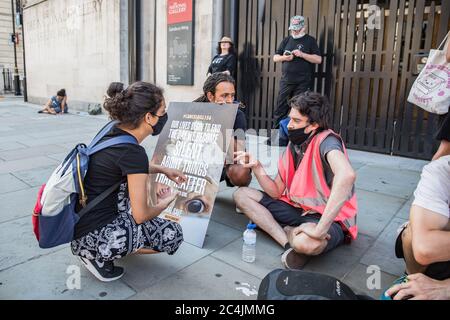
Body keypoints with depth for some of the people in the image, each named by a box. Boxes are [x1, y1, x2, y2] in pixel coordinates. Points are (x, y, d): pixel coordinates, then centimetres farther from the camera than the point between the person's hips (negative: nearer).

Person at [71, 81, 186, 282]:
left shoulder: (113, 131, 2)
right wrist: (169, 200, 2)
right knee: (173, 234, -2)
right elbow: (141, 216, -18)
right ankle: (98, 255, 1)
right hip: (92, 234, -8)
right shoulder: (134, 152, -24)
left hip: (76, 222, 9)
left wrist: (162, 170, 17)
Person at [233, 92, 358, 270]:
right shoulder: (293, 145, 3)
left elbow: (347, 175, -43)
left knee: (306, 242, -43)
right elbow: (276, 192, 5)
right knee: (242, 195, 1)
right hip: (297, 209, 8)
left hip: (331, 219, -8)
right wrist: (257, 167, -12)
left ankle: (287, 231, -7)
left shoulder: (326, 141, -20)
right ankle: (289, 241, -13)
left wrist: (320, 229, -42)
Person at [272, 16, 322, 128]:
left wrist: (302, 54, -15)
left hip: (303, 83, -3)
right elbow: (275, 58, 14)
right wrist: (284, 57, -8)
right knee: (280, 109, 4)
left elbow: (318, 59, -4)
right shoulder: (286, 40, 14)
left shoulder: (310, 40, 4)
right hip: (286, 81, 3)